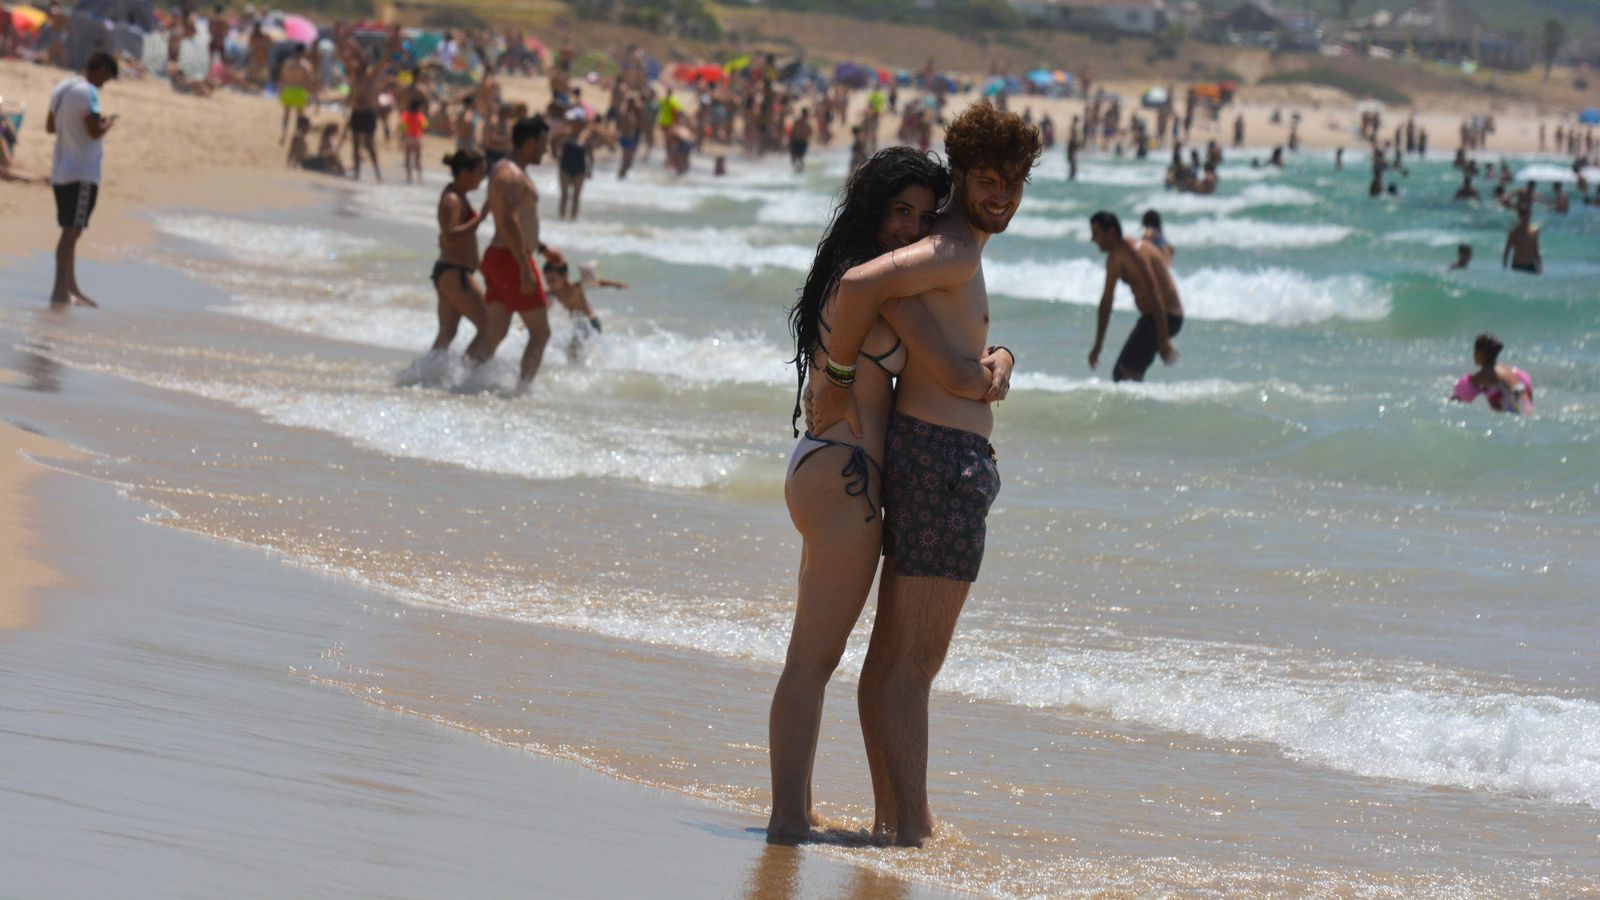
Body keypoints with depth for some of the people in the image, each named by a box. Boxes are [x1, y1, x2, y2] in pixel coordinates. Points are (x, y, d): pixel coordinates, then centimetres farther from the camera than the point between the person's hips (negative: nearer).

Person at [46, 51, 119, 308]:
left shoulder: (61, 88, 13)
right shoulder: (87, 92, -16)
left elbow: (50, 126, 22)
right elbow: (95, 131, -22)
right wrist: (108, 123, -2)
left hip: (60, 172, 9)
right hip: (82, 173, -9)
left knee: (71, 230, 16)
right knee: (72, 231, -8)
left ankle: (71, 288, 23)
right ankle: (60, 290, -10)